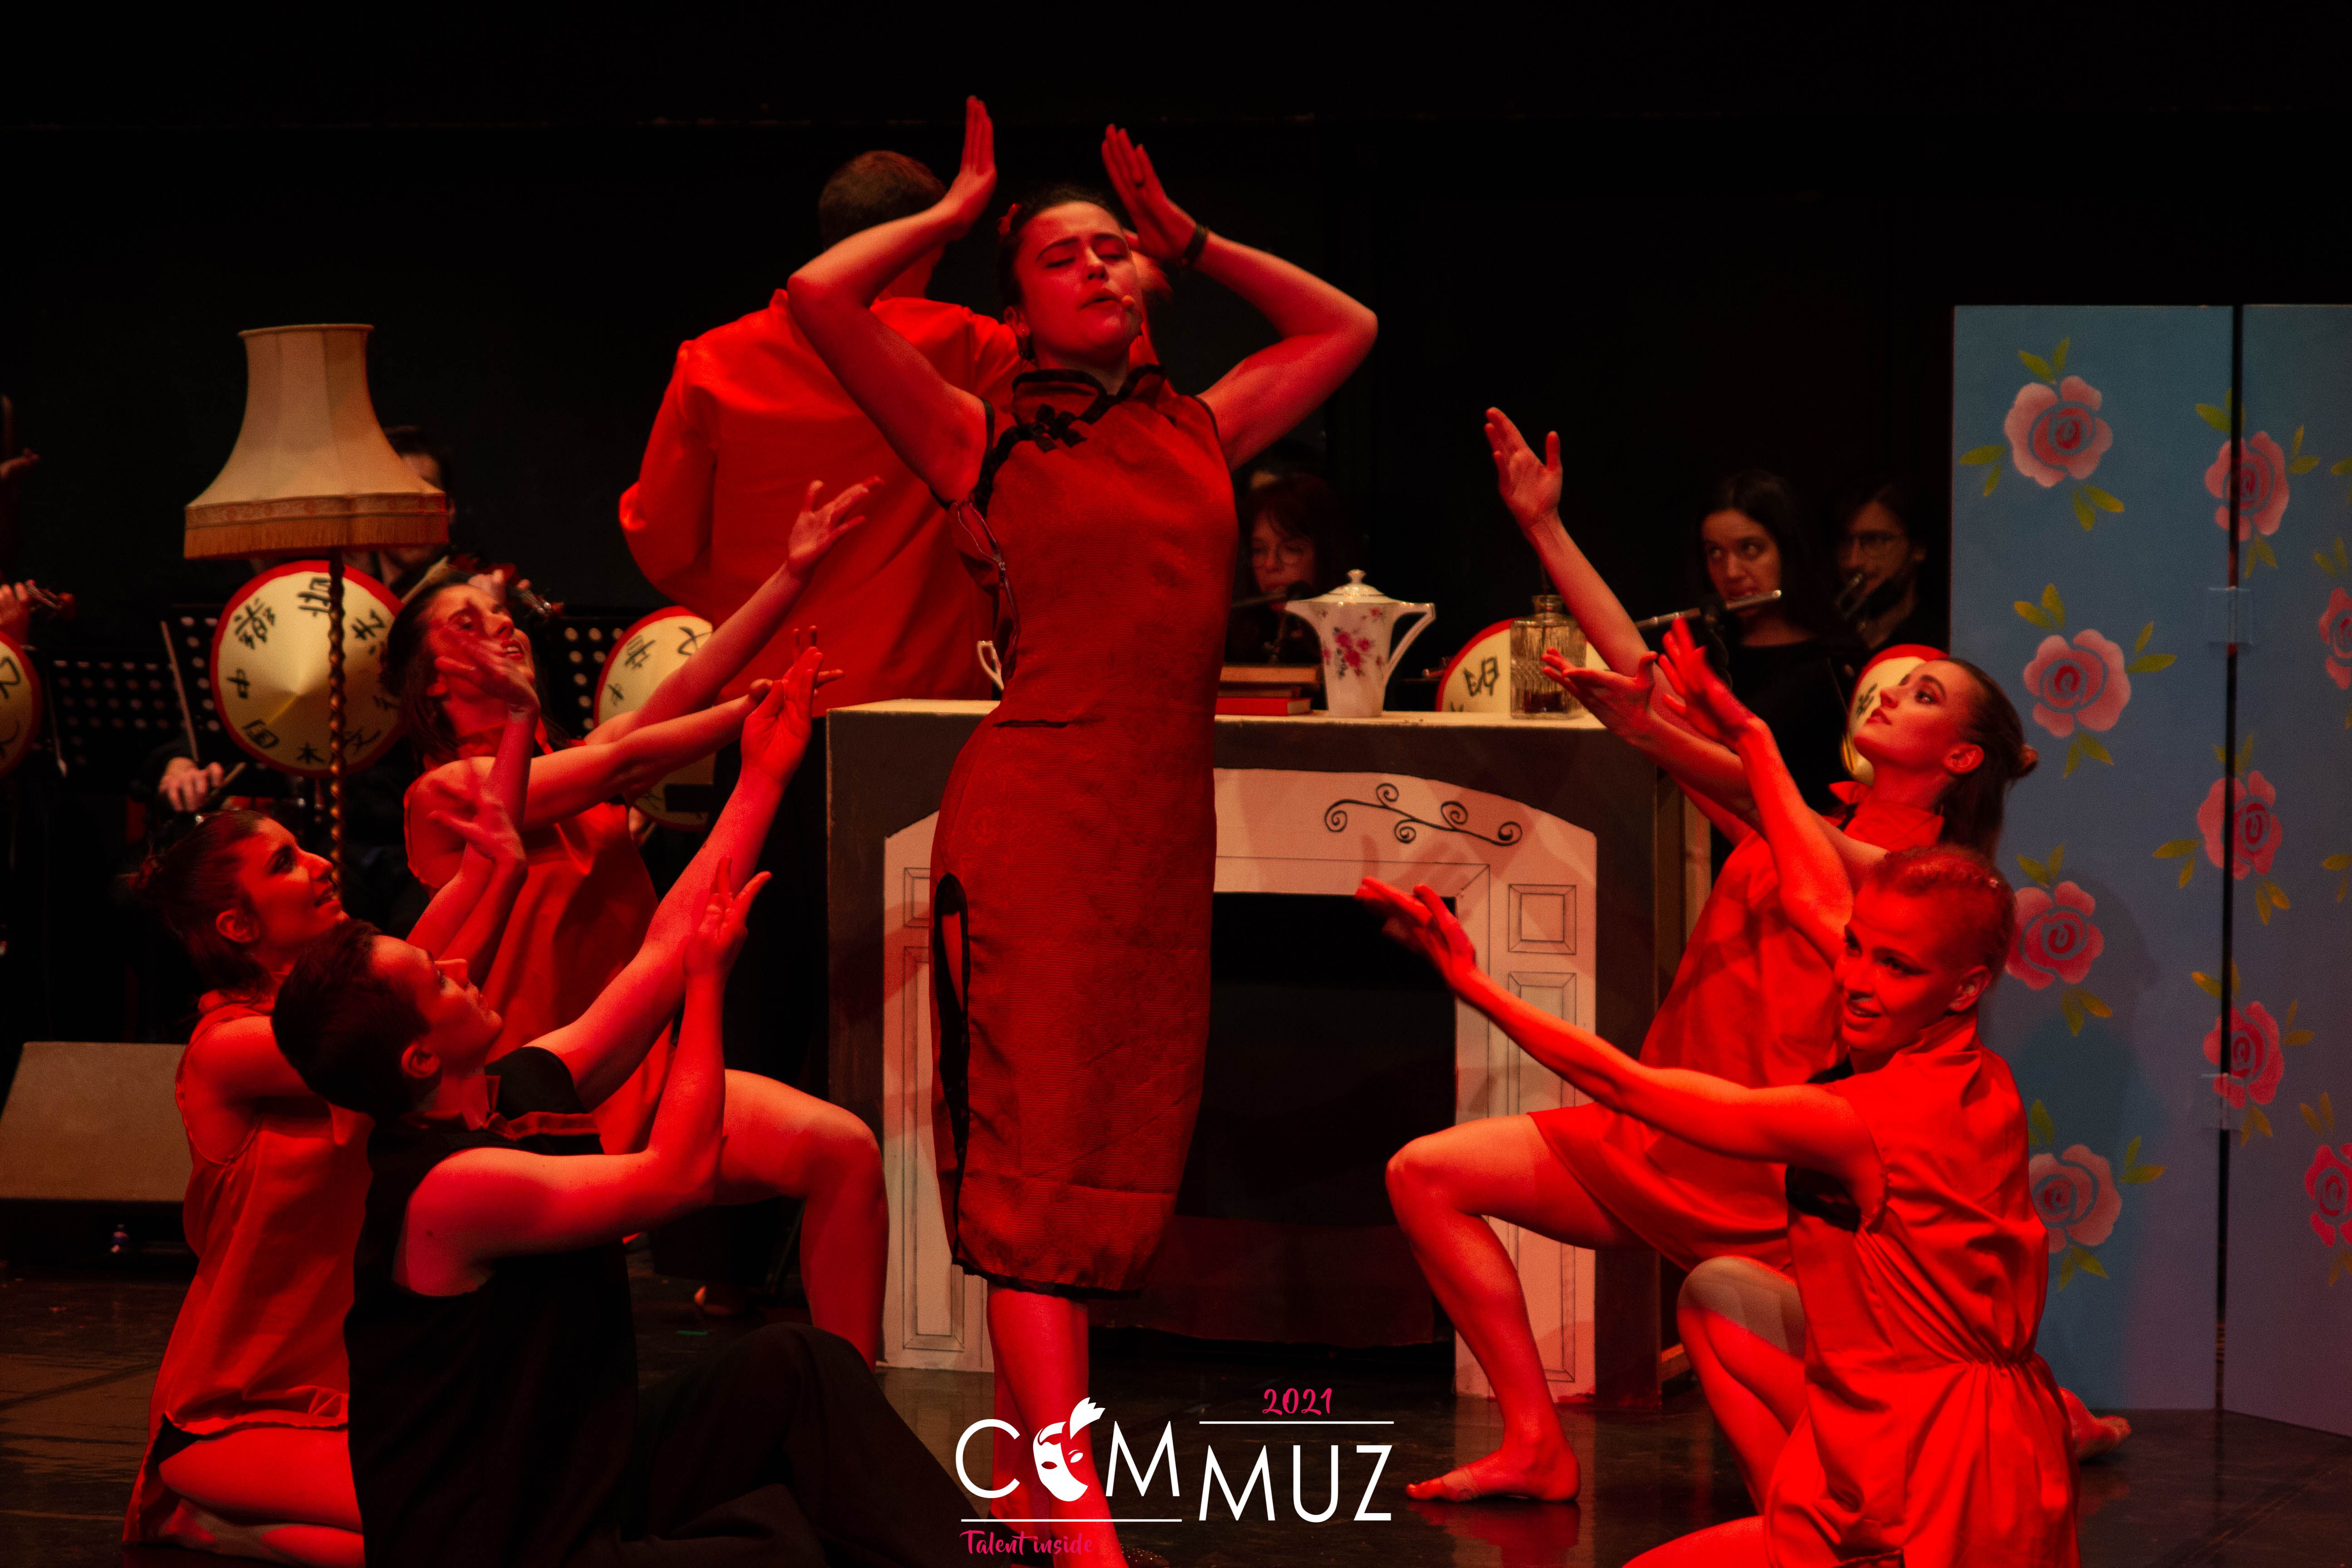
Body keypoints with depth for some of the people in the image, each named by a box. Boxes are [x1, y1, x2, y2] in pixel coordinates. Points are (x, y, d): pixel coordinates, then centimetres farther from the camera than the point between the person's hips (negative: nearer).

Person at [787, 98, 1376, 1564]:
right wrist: (958, 212, 9)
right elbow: (821, 295, -5)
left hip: (1167, 831, 5)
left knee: (1118, 1167, 6)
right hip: (1033, 815, -5)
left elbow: (1347, 328, 31)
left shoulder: (1202, 433, 18)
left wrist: (1188, 236, 24)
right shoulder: (983, 439, 5)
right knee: (1038, 1166, -9)